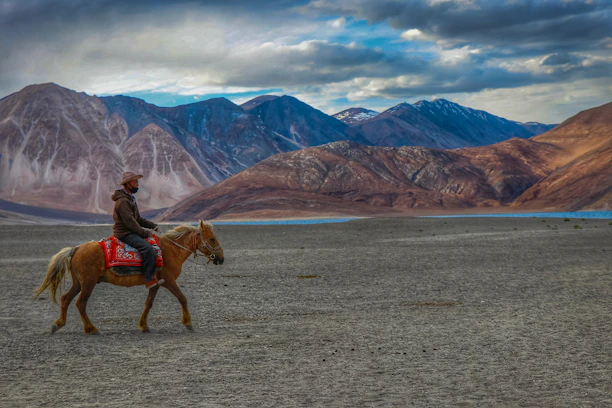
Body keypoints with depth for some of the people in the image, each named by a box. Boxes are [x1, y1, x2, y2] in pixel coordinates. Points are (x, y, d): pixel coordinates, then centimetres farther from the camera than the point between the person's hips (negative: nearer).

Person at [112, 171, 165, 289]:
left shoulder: (131, 199, 17)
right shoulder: (122, 201, -17)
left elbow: (138, 219, 22)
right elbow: (130, 222, -21)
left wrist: (153, 226, 10)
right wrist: (145, 233, -15)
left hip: (130, 232, 11)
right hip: (124, 234, -11)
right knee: (148, 248, -27)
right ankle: (149, 279, -26)